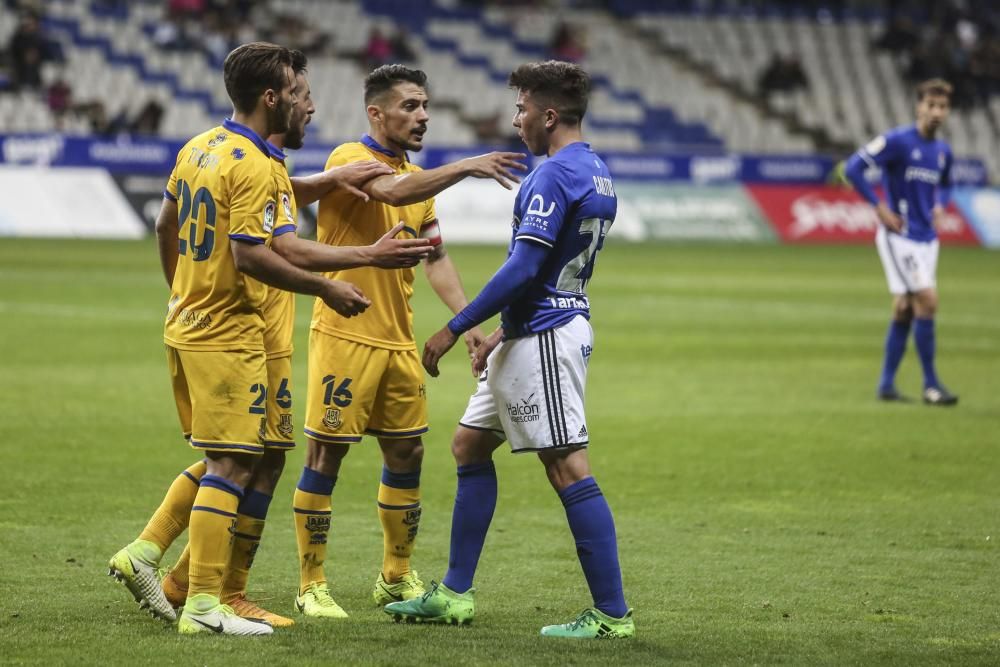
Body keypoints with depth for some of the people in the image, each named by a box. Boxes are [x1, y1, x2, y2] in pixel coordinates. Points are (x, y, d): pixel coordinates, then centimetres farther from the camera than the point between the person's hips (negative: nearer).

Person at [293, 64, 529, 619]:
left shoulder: (419, 178, 14)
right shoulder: (350, 160, -10)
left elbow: (436, 258, 15)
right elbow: (392, 192, -31)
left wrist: (469, 321, 4)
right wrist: (467, 167, -33)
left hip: (398, 341, 7)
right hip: (344, 337, -7)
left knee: (407, 454, 10)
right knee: (325, 457, -2)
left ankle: (396, 578, 24)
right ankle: (311, 585, 4)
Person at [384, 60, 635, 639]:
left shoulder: (555, 175, -18)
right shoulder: (596, 174, 13)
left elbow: (524, 268, -23)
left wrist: (455, 329, -16)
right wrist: (503, 333, 25)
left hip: (544, 340, -11)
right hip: (532, 336, 11)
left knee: (569, 469, -9)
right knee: (470, 446, 17)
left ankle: (613, 614, -8)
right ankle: (456, 595, 21)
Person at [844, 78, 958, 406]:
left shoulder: (943, 151, 10)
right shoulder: (897, 141, -12)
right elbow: (853, 168, -15)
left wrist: (939, 206, 8)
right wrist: (880, 208, -16)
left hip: (927, 239, 7)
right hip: (899, 235, -7)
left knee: (904, 310, 9)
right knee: (927, 301, -13)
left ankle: (887, 384, 16)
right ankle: (931, 385, -7)